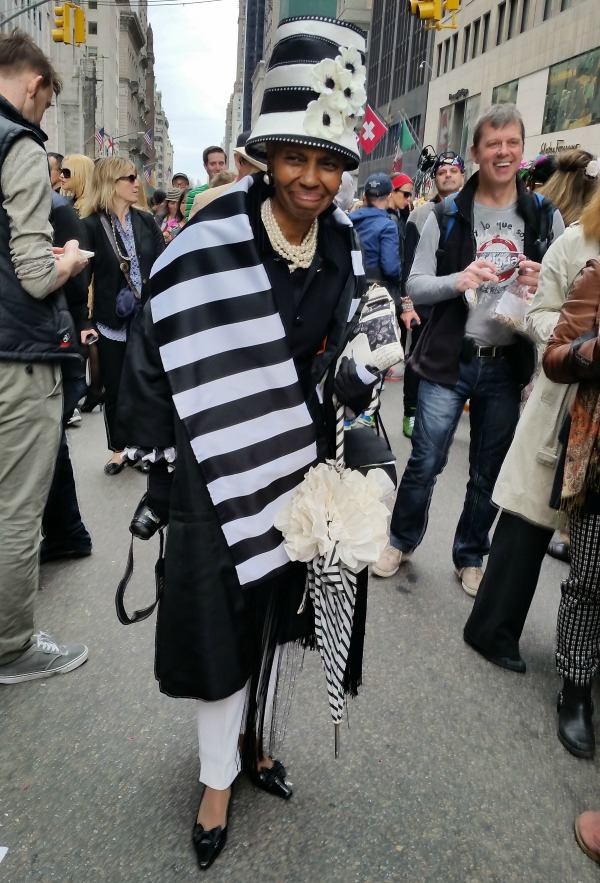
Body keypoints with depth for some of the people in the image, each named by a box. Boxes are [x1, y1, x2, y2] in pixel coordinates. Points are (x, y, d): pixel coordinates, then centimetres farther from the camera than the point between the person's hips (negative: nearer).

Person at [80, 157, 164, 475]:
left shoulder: (146, 221, 6)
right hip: (111, 322, -2)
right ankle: (118, 450, 24)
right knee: (115, 389, 8)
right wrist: (84, 323, -12)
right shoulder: (91, 226, -5)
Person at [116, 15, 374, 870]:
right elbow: (160, 351, -11)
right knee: (221, 624, 6)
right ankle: (217, 782, 30)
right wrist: (155, 466, -9)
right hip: (222, 466, -4)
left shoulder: (344, 249, 0)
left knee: (279, 612, 18)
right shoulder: (210, 243, -15)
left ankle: (257, 743, 43)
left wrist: (355, 379, -8)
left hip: (304, 463, 5)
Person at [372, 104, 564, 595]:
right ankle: (402, 542, 28)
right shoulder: (447, 216, 0)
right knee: (425, 464, 5)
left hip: (507, 368, 2)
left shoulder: (545, 218, 5)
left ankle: (470, 557, 32)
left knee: (489, 474, 12)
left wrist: (544, 284, -14)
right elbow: (414, 286, -1)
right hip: (449, 360, -2)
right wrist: (458, 280, -21)